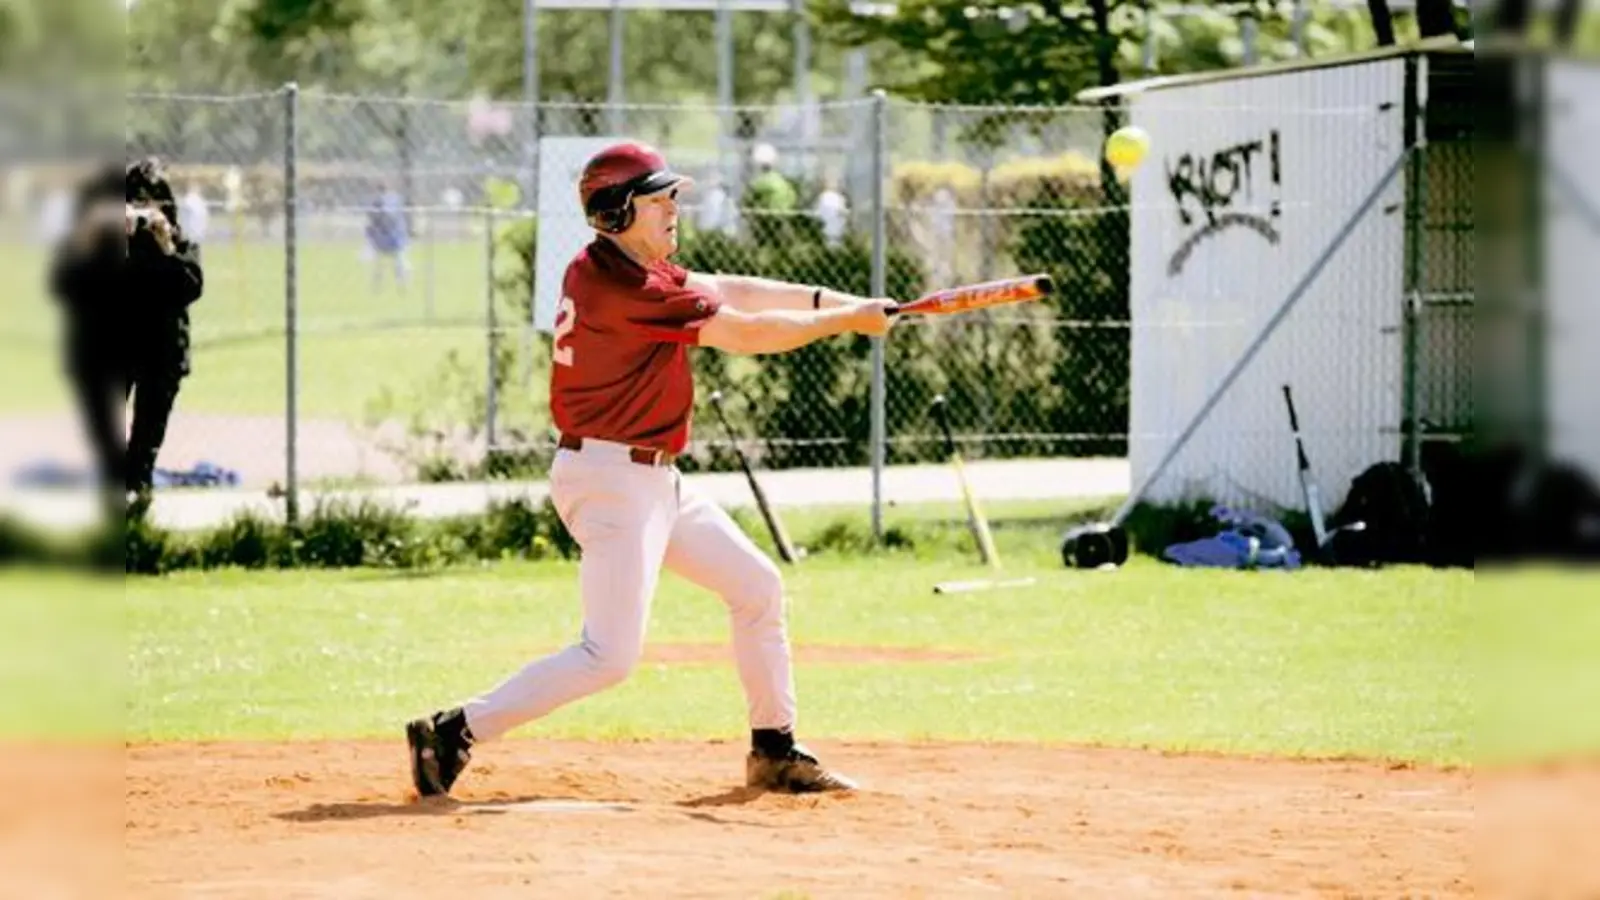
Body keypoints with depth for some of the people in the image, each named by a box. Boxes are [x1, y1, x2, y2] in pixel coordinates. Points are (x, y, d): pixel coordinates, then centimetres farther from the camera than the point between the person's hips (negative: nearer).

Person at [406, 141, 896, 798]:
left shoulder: (622, 266, 9)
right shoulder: (622, 288, -20)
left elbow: (721, 290, 14)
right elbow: (745, 334, -15)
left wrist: (828, 299, 5)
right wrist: (845, 321, -4)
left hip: (654, 481, 11)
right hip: (612, 479, -11)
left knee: (757, 588, 16)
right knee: (610, 656, -13)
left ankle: (774, 752, 24)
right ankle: (456, 731, -9)